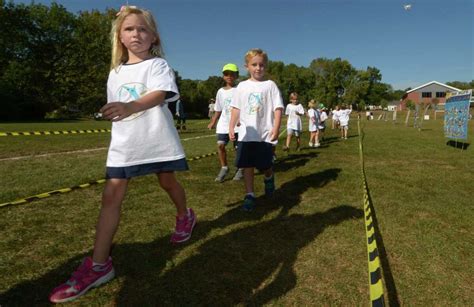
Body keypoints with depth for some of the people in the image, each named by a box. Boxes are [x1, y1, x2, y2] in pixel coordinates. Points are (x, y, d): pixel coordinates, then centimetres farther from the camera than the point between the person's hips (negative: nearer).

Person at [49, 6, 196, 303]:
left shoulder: (157, 64, -3)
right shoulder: (116, 73, 14)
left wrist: (131, 106, -41)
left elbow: (159, 95, -24)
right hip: (124, 143, 5)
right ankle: (99, 264, 2)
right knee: (111, 195, -3)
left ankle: (185, 216, 45)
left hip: (157, 139, -4)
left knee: (168, 181, 11)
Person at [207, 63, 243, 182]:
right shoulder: (220, 91, 11)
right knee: (220, 145, -7)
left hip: (237, 124, -4)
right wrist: (212, 122, 10)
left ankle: (240, 169, 19)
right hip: (223, 124, 4)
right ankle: (224, 168, 10)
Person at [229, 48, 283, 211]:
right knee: (247, 165, 2)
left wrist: (276, 128, -14)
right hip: (246, 134, 2)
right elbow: (236, 109, 11)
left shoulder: (270, 85, 0)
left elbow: (278, 108, -4)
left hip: (265, 134, -2)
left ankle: (269, 179, 40)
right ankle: (249, 195, 14)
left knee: (266, 165, 6)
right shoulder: (242, 86, 8)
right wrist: (231, 127, 4)